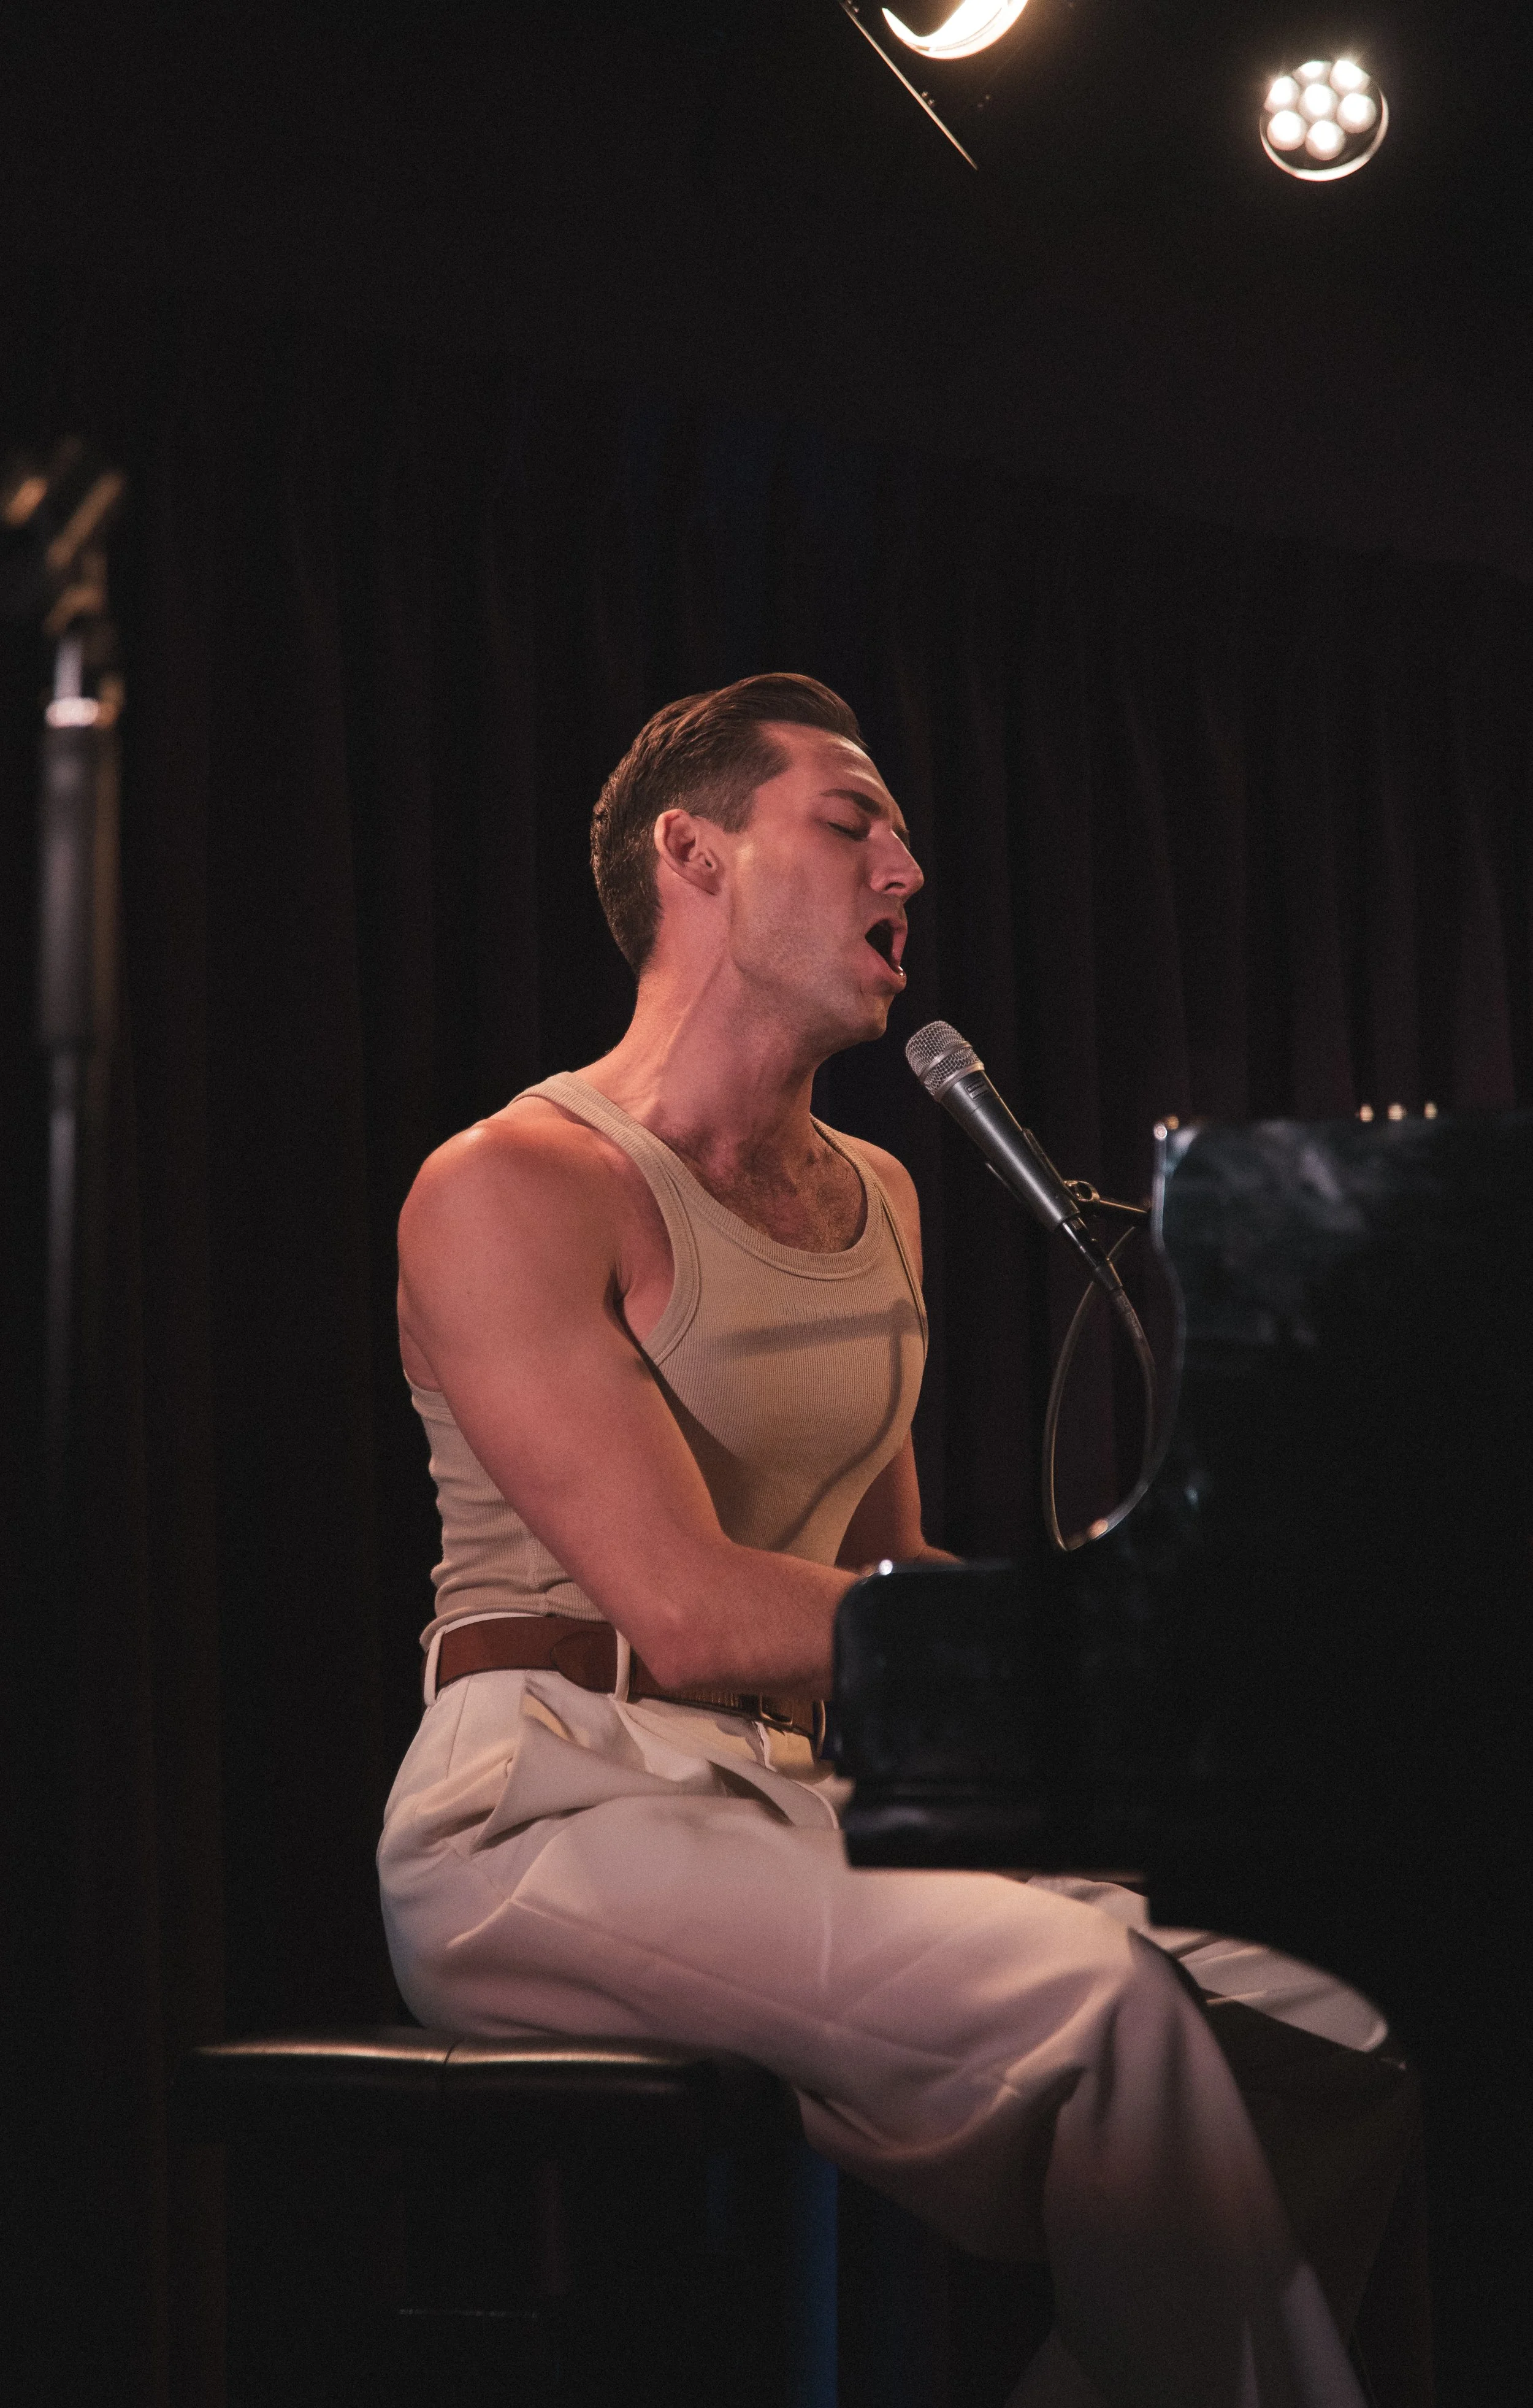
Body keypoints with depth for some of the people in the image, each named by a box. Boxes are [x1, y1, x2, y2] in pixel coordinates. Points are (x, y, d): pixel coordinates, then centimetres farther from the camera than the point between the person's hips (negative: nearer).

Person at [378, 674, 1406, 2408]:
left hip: (806, 1815, 7)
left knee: (1342, 2030, -15)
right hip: (551, 1818, -7)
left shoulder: (878, 1200, 19)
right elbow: (690, 1615, -17)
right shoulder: (509, 1189, -7)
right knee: (1096, 1993, -31)